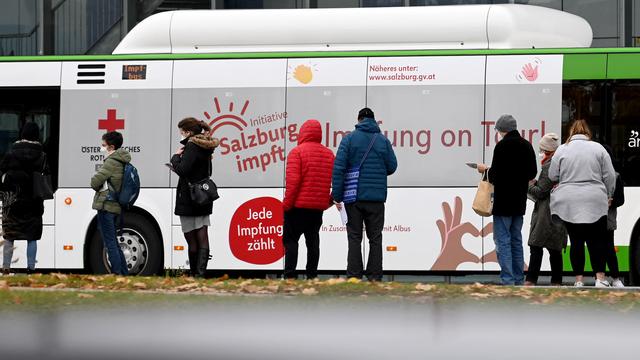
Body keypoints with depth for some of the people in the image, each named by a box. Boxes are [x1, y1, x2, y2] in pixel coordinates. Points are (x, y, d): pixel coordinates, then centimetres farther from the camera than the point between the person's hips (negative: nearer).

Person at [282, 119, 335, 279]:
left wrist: (287, 203, -12)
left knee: (290, 239, 0)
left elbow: (293, 180, -17)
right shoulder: (329, 154, 11)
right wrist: (330, 200, 18)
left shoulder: (297, 152, -9)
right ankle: (312, 276, 7)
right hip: (319, 206, 5)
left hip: (298, 206, -5)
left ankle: (290, 275, -10)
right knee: (313, 240, 11)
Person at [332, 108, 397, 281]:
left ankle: (354, 276, -3)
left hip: (354, 196, -1)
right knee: (375, 238, 6)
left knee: (354, 237, 2)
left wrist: (337, 195, -6)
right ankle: (374, 276, 2)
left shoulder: (349, 139, -1)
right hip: (377, 198, 1)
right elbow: (392, 167, 7)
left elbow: (338, 168, -8)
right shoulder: (383, 141, 4)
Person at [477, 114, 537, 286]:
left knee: (502, 241, -5)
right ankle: (519, 280, 14)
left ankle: (508, 280, -11)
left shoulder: (502, 146, -14)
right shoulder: (527, 146, 9)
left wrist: (485, 170, 3)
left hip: (503, 201, -7)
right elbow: (532, 173, 14)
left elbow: (495, 175, -17)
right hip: (520, 201, 7)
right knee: (516, 240, 14)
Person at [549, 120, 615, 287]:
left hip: (569, 203, 1)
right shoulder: (598, 148, 2)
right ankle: (600, 278, -5)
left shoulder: (562, 150, 2)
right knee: (596, 241, 3)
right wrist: (608, 195, 17)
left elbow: (553, 176, 7)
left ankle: (579, 280, 3)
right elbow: (610, 176, 2)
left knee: (576, 241, 5)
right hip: (595, 203, -1)